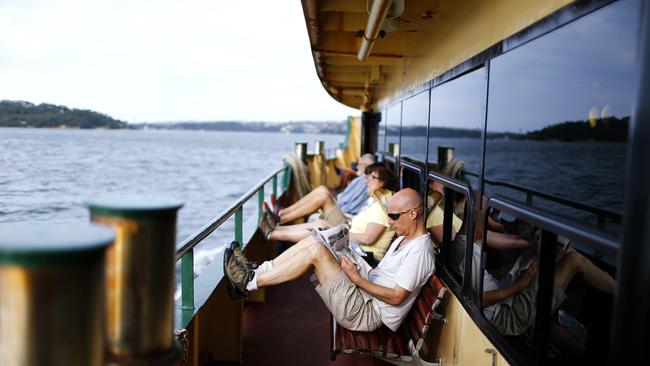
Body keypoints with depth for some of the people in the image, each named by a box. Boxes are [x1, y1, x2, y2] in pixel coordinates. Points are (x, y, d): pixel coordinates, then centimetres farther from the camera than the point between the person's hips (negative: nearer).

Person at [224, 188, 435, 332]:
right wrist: (359, 267, 3)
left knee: (316, 251, -22)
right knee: (312, 241, -1)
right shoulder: (404, 239, 18)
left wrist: (358, 279, -16)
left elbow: (396, 297, -20)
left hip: (368, 313, -10)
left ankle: (250, 283, -15)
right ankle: (257, 271, -3)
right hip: (363, 296, 10)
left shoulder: (419, 251, -14)